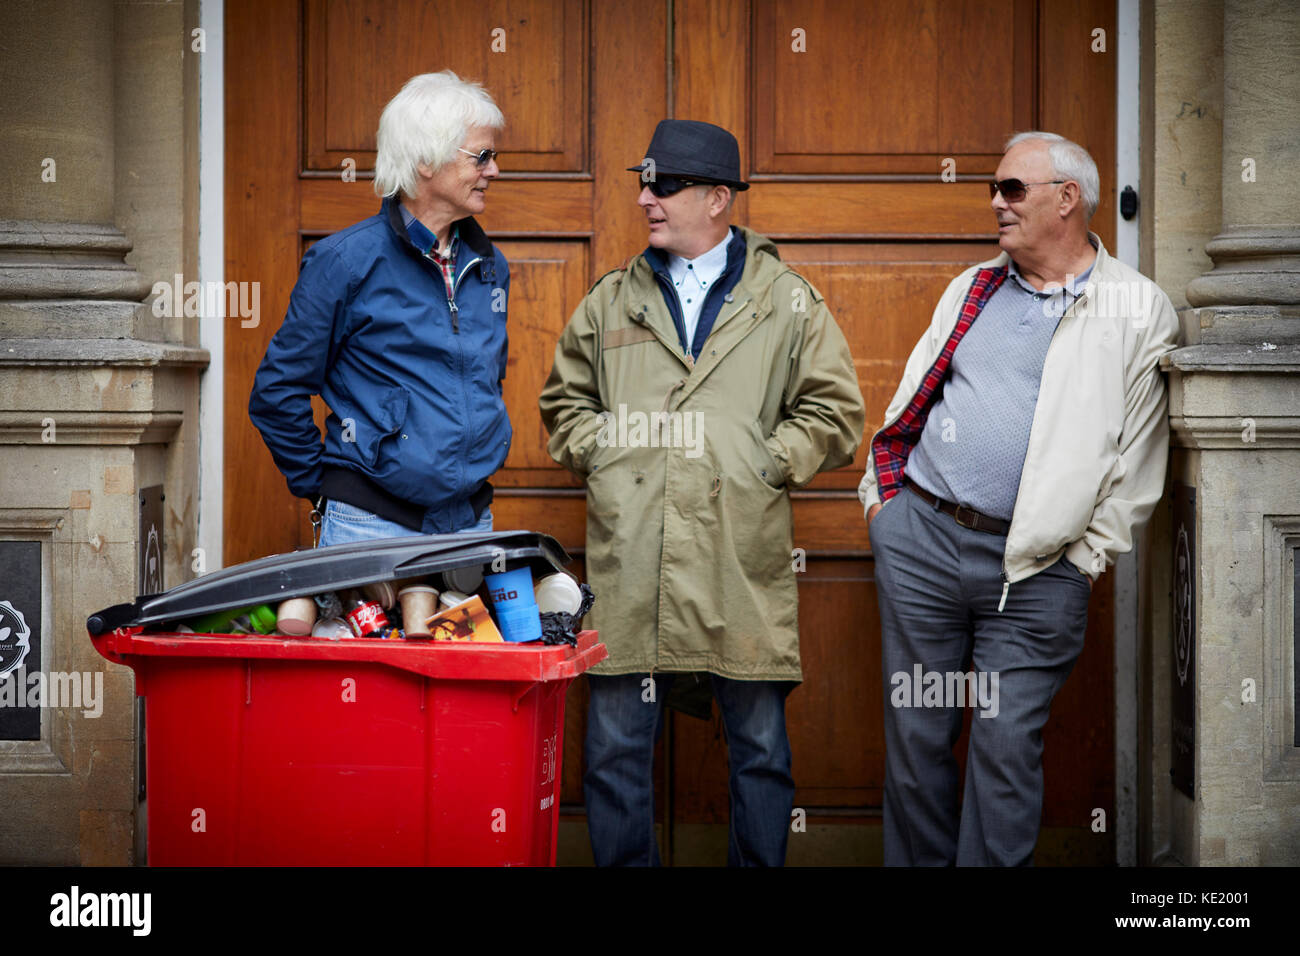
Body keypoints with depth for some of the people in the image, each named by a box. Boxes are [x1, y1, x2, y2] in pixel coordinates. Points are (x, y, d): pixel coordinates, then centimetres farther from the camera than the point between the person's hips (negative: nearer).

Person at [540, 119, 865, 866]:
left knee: (761, 749, 6)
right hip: (629, 564, 2)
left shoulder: (789, 302, 6)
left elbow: (836, 412, 6)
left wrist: (765, 462, -3)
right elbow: (565, 399, 23)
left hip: (743, 566, -2)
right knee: (617, 749, 4)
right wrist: (596, 452, 7)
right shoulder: (612, 301, 14)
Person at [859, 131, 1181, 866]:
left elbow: (1137, 456, 2)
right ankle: (916, 863, 19)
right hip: (920, 537, 4)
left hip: (1038, 567, -3)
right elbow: (912, 398, 18)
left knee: (1008, 744, -2)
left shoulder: (1141, 311, 1)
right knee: (916, 732, 7)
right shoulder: (974, 288, 14)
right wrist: (882, 493, 10)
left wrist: (1093, 553, -2)